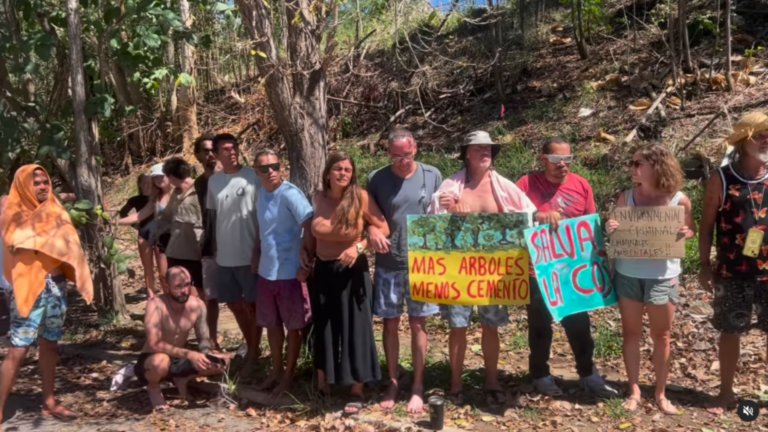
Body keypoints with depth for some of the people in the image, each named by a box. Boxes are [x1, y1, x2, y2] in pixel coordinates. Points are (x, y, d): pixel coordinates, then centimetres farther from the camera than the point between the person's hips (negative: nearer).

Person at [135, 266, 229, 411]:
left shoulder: (197, 305, -9)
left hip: (178, 361, 5)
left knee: (221, 363, -11)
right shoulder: (156, 305, -25)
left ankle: (182, 379, 11)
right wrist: (188, 354, -38)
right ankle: (153, 387, -5)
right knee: (161, 360, -40)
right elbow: (154, 344, -33)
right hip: (151, 362, -5)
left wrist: (209, 355, -22)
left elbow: (203, 339, 0)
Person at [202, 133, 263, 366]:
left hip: (249, 254, -6)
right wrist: (211, 247, 14)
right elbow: (211, 215, 14)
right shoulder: (213, 181, 7)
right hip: (224, 255, 6)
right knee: (234, 303, 16)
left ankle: (254, 351, 19)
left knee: (252, 304, 5)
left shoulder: (253, 177, -9)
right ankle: (251, 348, 33)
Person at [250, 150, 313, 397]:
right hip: (266, 271, 8)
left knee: (293, 326, 8)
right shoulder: (262, 193, 8)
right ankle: (276, 370, 34)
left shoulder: (290, 194, -17)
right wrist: (256, 256, 13)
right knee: (271, 323, 18)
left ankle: (288, 376, 22)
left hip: (290, 272, -8)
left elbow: (311, 228, -23)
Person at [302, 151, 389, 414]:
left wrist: (359, 247, -19)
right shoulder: (318, 199, -1)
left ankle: (357, 393, 14)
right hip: (323, 271, 4)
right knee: (323, 330, 12)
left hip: (351, 272, -4)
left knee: (354, 330, 2)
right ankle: (323, 386, 28)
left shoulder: (360, 197, -12)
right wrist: (305, 252, -2)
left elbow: (383, 228, -9)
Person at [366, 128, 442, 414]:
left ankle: (418, 387, 18)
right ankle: (392, 383, 24)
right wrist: (372, 231, -16)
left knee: (417, 324, 7)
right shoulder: (377, 179, -2)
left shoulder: (432, 176, 0)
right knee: (390, 324, 9)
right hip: (388, 265, 0)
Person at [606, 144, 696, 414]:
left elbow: (691, 230, 6)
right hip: (627, 274, 2)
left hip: (663, 276, -1)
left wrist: (685, 233, -16)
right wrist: (610, 230, -15)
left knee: (662, 336, 9)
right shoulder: (626, 197, -2)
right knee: (631, 333, 9)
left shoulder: (679, 199, -7)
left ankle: (660, 393, 24)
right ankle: (634, 391, 22)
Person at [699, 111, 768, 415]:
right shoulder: (721, 179, -5)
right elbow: (706, 225, 0)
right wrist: (705, 265, -3)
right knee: (730, 331, 10)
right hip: (732, 272, -1)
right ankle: (726, 392, 25)